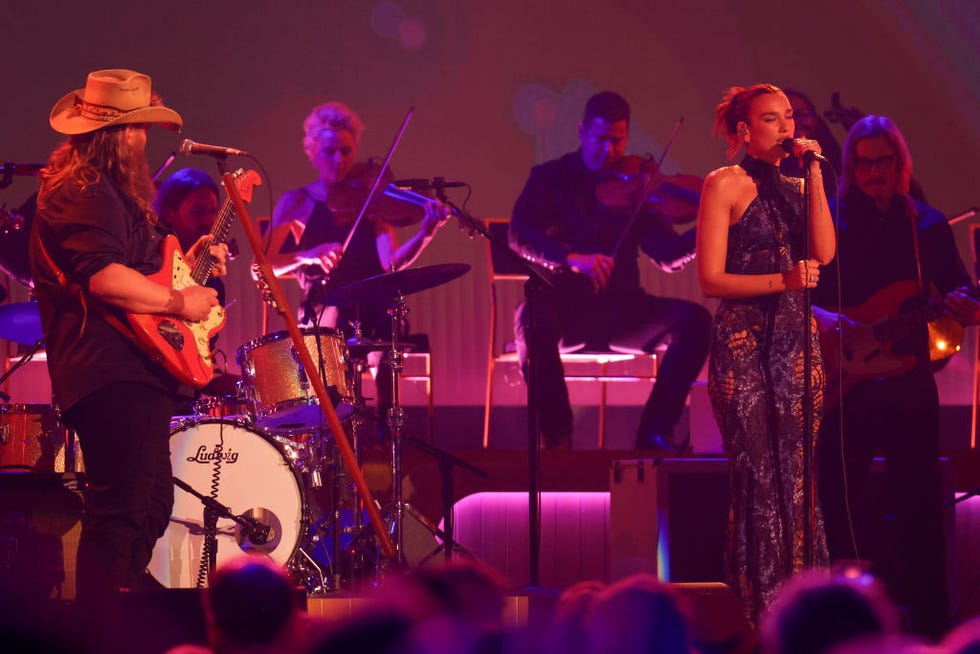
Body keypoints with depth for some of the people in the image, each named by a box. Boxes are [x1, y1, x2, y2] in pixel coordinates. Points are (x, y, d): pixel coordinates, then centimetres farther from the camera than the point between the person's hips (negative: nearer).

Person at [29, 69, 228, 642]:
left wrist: (187, 261, 22)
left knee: (150, 507, 17)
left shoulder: (113, 191, 22)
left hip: (135, 373, 12)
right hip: (114, 375, -12)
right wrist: (179, 302, -17)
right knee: (123, 512, -14)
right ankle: (100, 636, -16)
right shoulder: (86, 195, -13)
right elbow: (105, 277, -25)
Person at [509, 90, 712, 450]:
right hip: (565, 304, -3)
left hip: (621, 308, 3)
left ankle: (655, 431, -14)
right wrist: (572, 258, -28)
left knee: (694, 320, -22)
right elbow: (520, 235, -11)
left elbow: (668, 255, -1)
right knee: (532, 318, -37)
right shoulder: (551, 178, 6)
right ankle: (556, 437, -25)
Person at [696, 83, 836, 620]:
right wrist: (782, 280, -19)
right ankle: (758, 608, -5)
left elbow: (824, 252, -2)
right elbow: (711, 278, -8)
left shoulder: (795, 187, 15)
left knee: (796, 474, 2)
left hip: (796, 339, 5)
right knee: (758, 473, -8)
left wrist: (813, 176, -4)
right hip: (744, 340, -5)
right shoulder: (726, 184, -1)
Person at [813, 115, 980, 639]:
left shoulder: (928, 226, 9)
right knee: (839, 502, -2)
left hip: (910, 381, 2)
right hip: (846, 382, -2)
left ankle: (931, 623, 9)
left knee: (919, 506, 3)